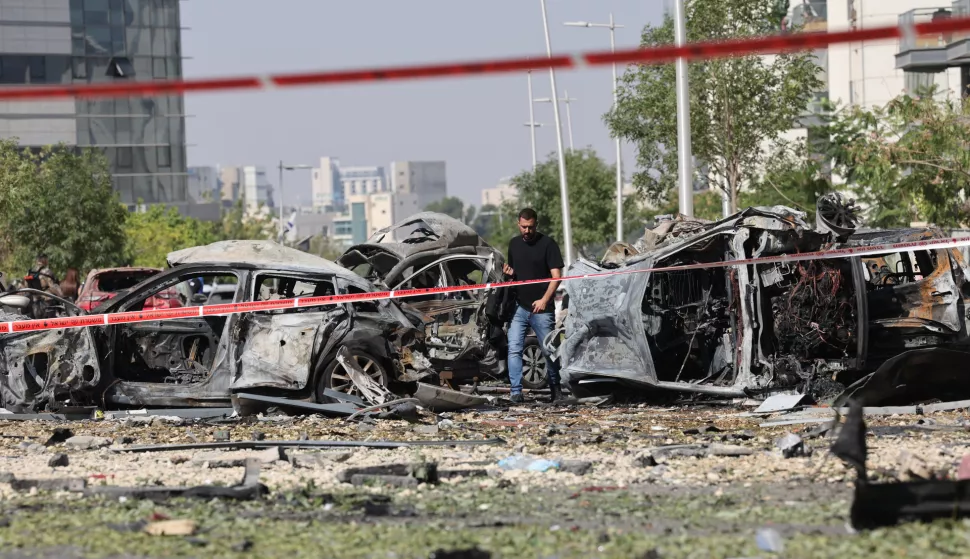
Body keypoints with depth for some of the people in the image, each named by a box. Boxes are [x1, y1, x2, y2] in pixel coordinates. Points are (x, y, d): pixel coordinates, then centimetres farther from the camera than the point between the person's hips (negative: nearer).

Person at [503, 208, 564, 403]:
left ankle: (556, 390, 21)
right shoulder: (514, 244, 12)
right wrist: (509, 273, -2)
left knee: (549, 351, 5)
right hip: (519, 307, 4)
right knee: (514, 349, -9)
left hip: (542, 309, -4)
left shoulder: (547, 244, -5)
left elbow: (556, 276, -9)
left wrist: (544, 300, -21)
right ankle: (516, 392, -10)